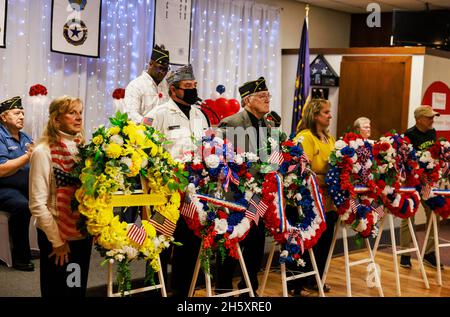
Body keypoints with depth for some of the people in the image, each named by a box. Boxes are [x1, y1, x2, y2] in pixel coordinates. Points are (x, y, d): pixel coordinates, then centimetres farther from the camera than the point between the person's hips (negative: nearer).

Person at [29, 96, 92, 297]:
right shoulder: (44, 152, -13)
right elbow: (37, 204, -15)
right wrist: (57, 241, -13)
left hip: (84, 234, 5)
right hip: (57, 238, -5)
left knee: (79, 289, 16)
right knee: (57, 290, 9)